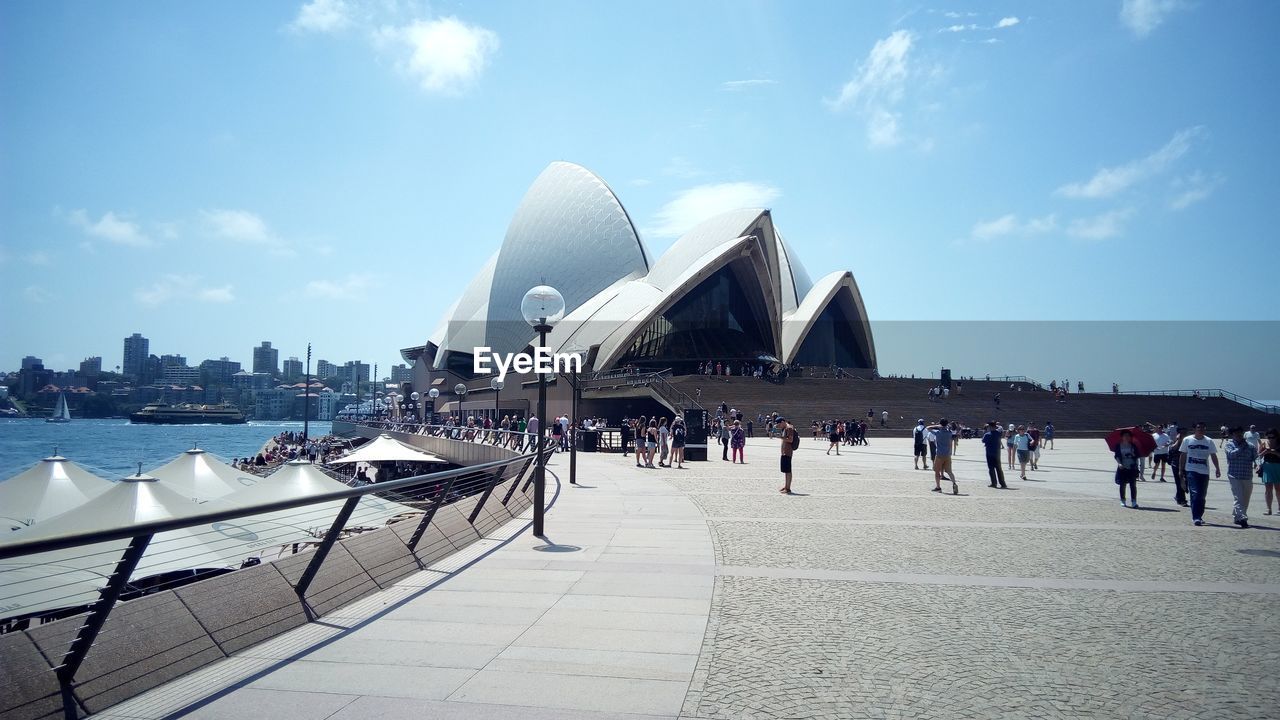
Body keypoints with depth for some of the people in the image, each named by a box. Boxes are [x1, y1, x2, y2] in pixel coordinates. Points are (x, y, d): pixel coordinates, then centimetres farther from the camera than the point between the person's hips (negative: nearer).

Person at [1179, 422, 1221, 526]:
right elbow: (1183, 455, 7)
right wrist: (1181, 470, 5)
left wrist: (1217, 468, -4)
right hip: (1191, 471, -3)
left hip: (1204, 472, 3)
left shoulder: (1209, 441, 5)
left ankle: (1199, 516, 21)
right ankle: (1196, 518, -14)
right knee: (1195, 494, -12)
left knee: (1202, 496, 8)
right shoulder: (1187, 440, 1)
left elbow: (1213, 456, 6)